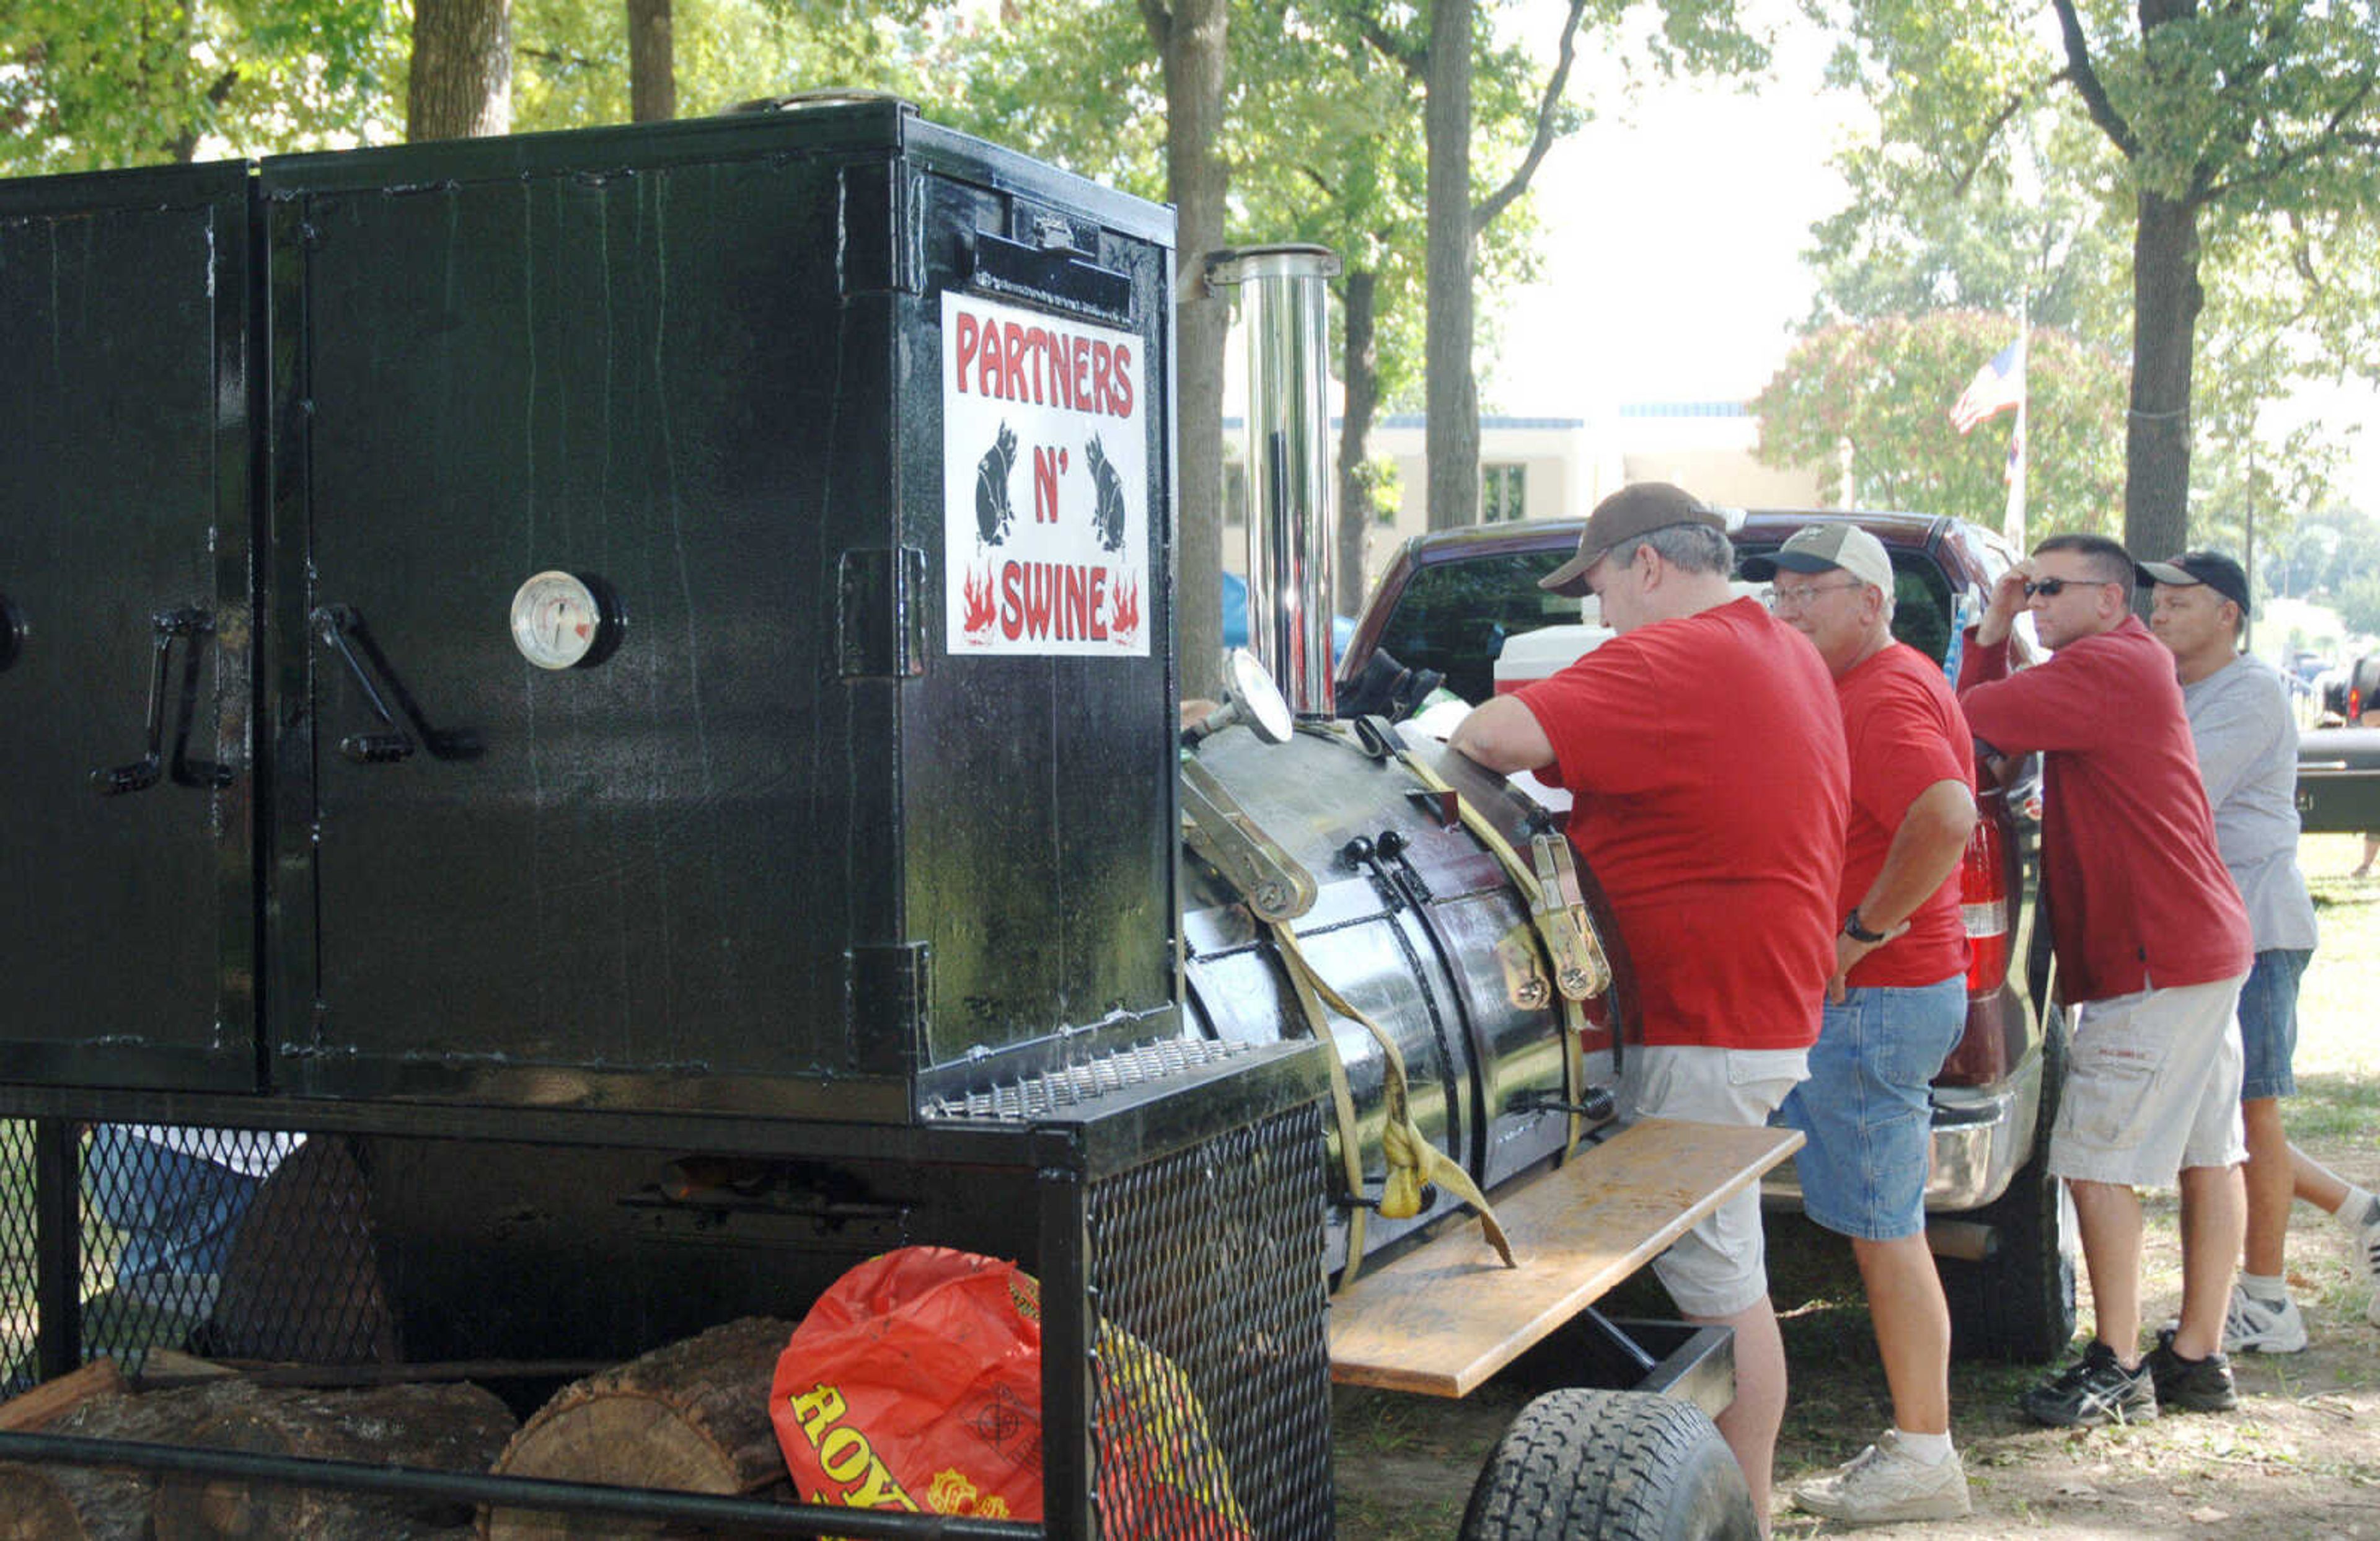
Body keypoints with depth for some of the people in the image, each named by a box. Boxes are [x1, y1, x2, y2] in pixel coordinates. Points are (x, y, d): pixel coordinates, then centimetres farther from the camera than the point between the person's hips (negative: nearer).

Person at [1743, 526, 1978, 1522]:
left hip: (1874, 999, -11)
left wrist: (1864, 932, -23)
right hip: (1879, 994, 11)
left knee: (1885, 1233, -4)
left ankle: (1922, 1459, 4)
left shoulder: (1886, 697, -15)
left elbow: (1947, 819, -32)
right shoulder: (1876, 685, 17)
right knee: (1890, 1232, 13)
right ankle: (1916, 1446, 20)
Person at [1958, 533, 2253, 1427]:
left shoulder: (2111, 665, -14)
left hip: (2154, 960, -10)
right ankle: (2199, 1359, 18)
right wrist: (1993, 632, 7)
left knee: (2097, 1160, -7)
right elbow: (1990, 721, 16)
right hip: (2200, 948, 10)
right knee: (2208, 1157, 11)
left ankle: (2118, 1370, -2)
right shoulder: (2124, 667, 19)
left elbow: (1971, 719, -20)